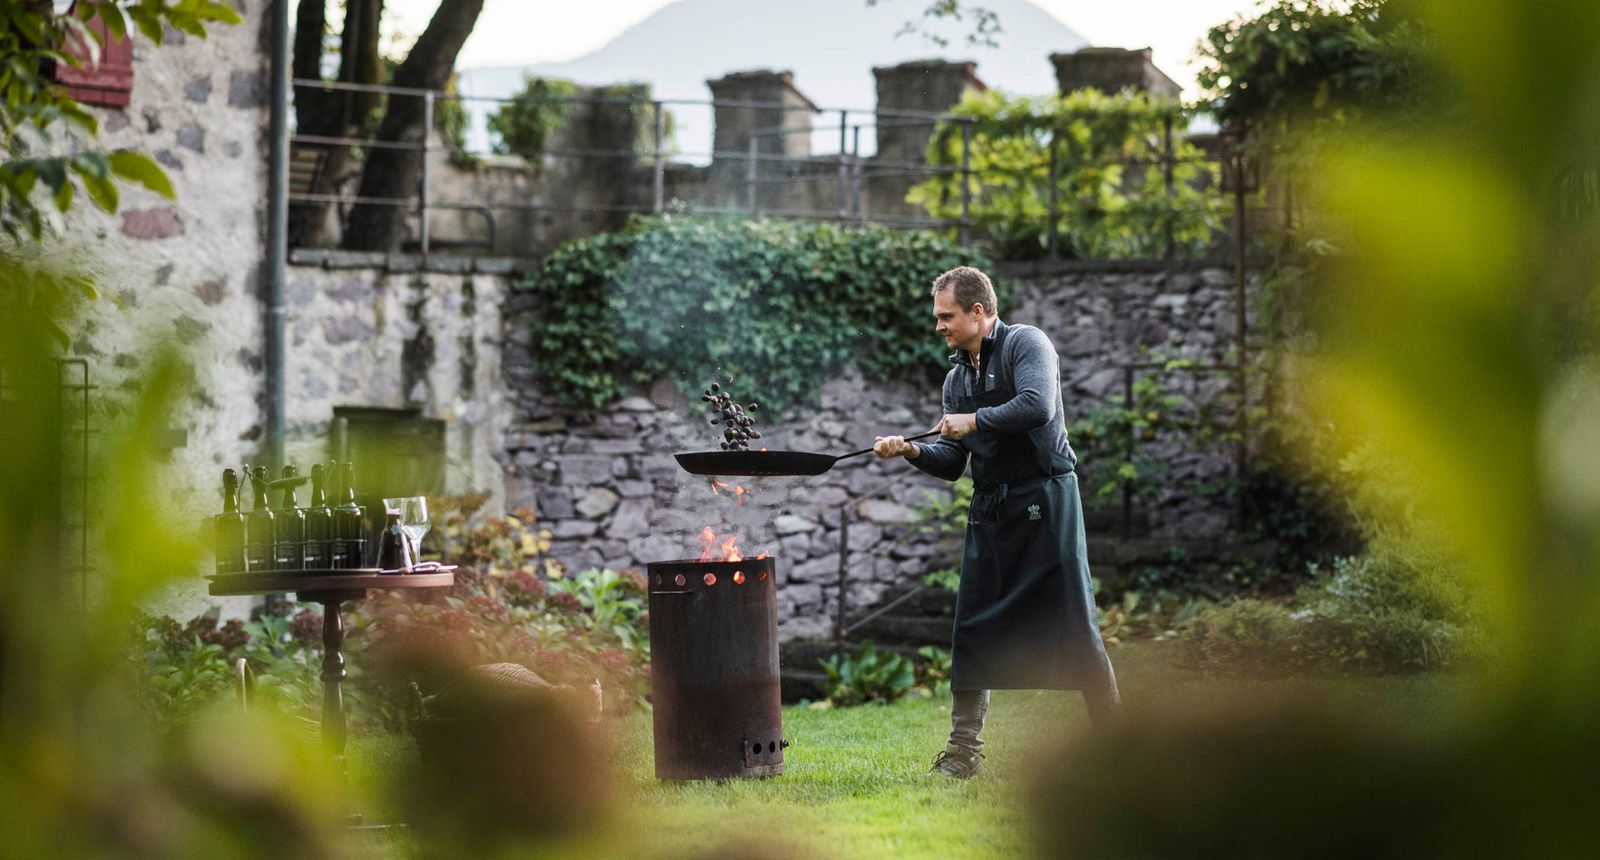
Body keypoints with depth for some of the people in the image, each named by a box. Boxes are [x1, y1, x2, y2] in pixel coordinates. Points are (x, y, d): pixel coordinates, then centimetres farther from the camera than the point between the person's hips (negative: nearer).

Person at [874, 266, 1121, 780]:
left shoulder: (1026, 344, -5)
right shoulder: (957, 378, 16)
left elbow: (1038, 406, -24)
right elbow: (952, 463, 16)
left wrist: (974, 421, -14)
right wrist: (912, 451, -2)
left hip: (1044, 500, -7)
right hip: (990, 507, 7)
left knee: (1073, 621, -6)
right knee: (973, 625, 2)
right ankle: (964, 749, 6)